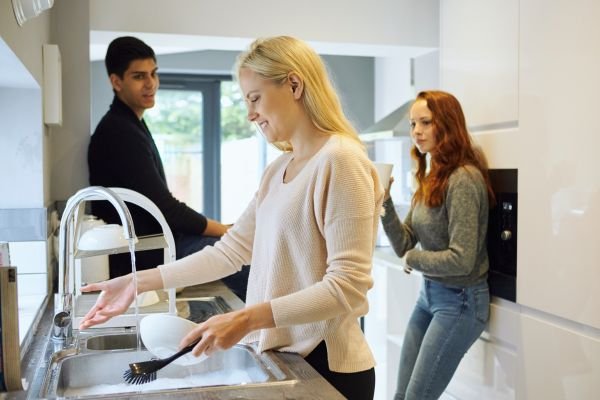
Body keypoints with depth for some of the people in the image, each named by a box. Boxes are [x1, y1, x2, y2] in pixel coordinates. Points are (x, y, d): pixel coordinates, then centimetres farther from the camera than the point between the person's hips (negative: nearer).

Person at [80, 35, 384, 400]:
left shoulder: (340, 161, -16)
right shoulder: (277, 170, 9)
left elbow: (347, 286, -21)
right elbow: (230, 251, 7)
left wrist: (249, 319, -28)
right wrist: (139, 282, 2)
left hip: (326, 365, -7)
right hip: (284, 356, 7)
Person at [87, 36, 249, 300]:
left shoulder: (130, 125, 15)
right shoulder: (121, 134, -17)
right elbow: (165, 209, -19)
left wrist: (220, 229, 7)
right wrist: (226, 231, -10)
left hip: (154, 239, 10)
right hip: (148, 255, -10)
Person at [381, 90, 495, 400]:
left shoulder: (463, 179, -20)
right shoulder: (429, 179, 7)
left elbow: (461, 260, -25)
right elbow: (403, 245, 5)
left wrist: (413, 259, -9)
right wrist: (384, 201, -9)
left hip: (459, 300, -8)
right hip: (429, 293, 8)